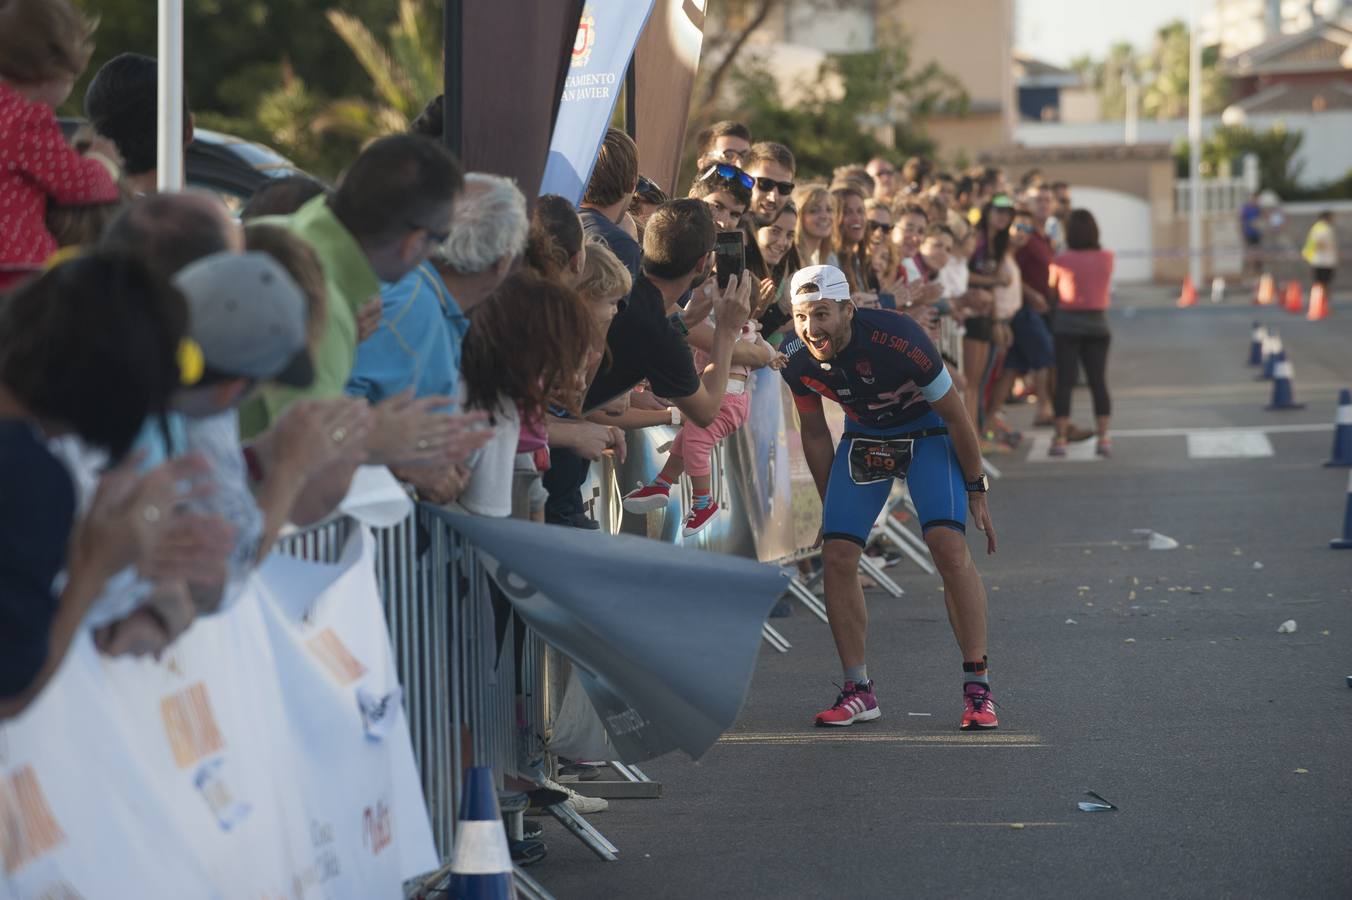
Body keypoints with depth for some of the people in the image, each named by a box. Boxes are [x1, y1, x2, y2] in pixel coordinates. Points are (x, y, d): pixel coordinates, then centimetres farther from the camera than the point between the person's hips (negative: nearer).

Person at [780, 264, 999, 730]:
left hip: (927, 433, -4)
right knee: (837, 557, -8)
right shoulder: (797, 361, -18)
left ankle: (977, 687, -14)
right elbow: (815, 434, 2)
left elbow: (954, 415, -19)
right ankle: (859, 691, 3)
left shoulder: (896, 338, -33)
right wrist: (831, 507, 7)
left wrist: (976, 491, -11)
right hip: (864, 437, 4)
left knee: (949, 547, -20)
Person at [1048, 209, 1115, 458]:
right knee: (1098, 381, 6)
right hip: (1097, 323, 2)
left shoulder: (1062, 261, -10)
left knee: (1064, 381, -1)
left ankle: (1061, 439, -5)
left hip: (1067, 323, -2)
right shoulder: (1106, 258, -2)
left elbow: (1052, 288, -1)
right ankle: (1103, 438, 2)